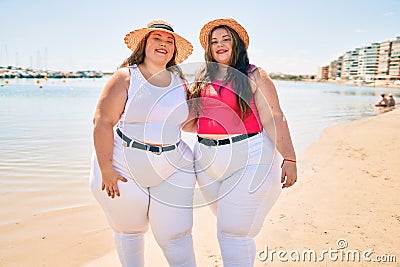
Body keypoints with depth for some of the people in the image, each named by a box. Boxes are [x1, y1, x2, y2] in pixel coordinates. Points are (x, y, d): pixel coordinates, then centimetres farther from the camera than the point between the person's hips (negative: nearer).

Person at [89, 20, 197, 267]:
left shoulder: (179, 81, 7)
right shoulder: (126, 77, -7)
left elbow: (189, 120, 17)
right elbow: (103, 122, -13)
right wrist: (106, 169, -18)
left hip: (173, 171, 3)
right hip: (125, 169, -2)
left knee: (176, 237, 2)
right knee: (129, 231, 17)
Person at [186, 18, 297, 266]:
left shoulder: (254, 75, -1)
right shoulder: (203, 79, 14)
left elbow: (274, 119, -7)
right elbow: (194, 122, 20)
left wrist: (289, 159, -13)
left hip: (248, 159, -5)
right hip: (208, 161, 5)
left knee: (233, 233, -5)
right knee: (229, 226, 17)